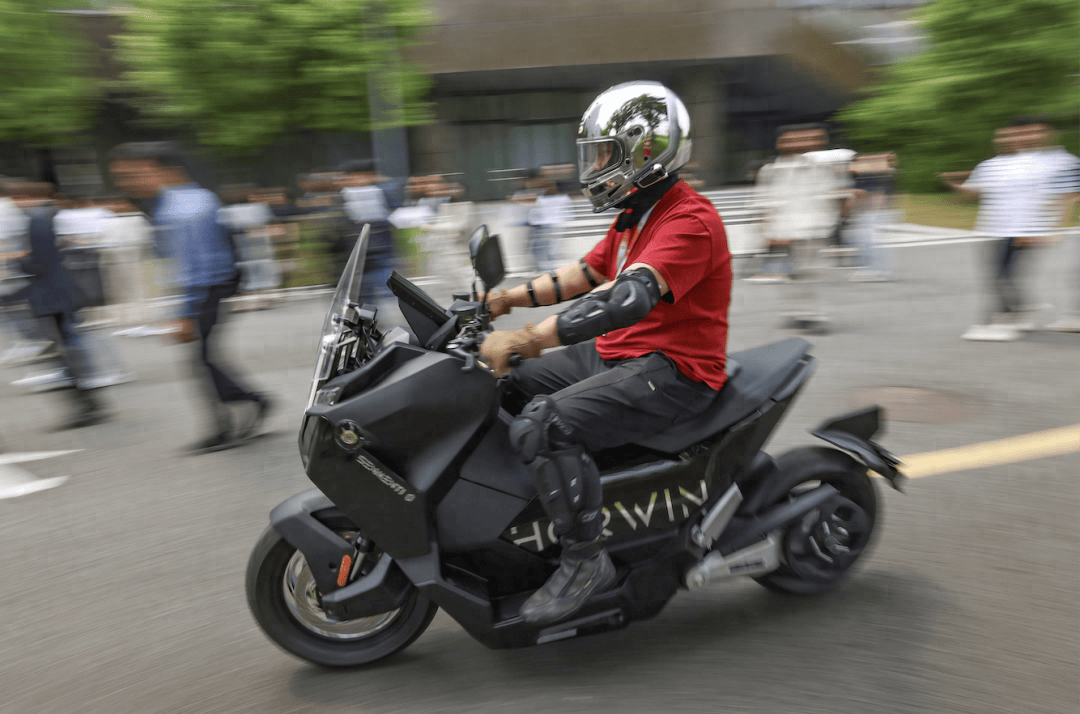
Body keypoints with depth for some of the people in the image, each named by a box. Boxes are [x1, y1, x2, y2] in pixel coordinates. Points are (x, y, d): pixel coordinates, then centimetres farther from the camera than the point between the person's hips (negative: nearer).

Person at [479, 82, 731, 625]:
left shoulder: (690, 221, -18)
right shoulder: (635, 217, 16)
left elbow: (628, 298, -33)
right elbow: (586, 274, 22)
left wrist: (525, 339, -38)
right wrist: (511, 298, 8)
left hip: (671, 370, -10)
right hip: (616, 354, 10)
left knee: (543, 426, -28)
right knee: (501, 388, 6)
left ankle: (586, 559, -12)